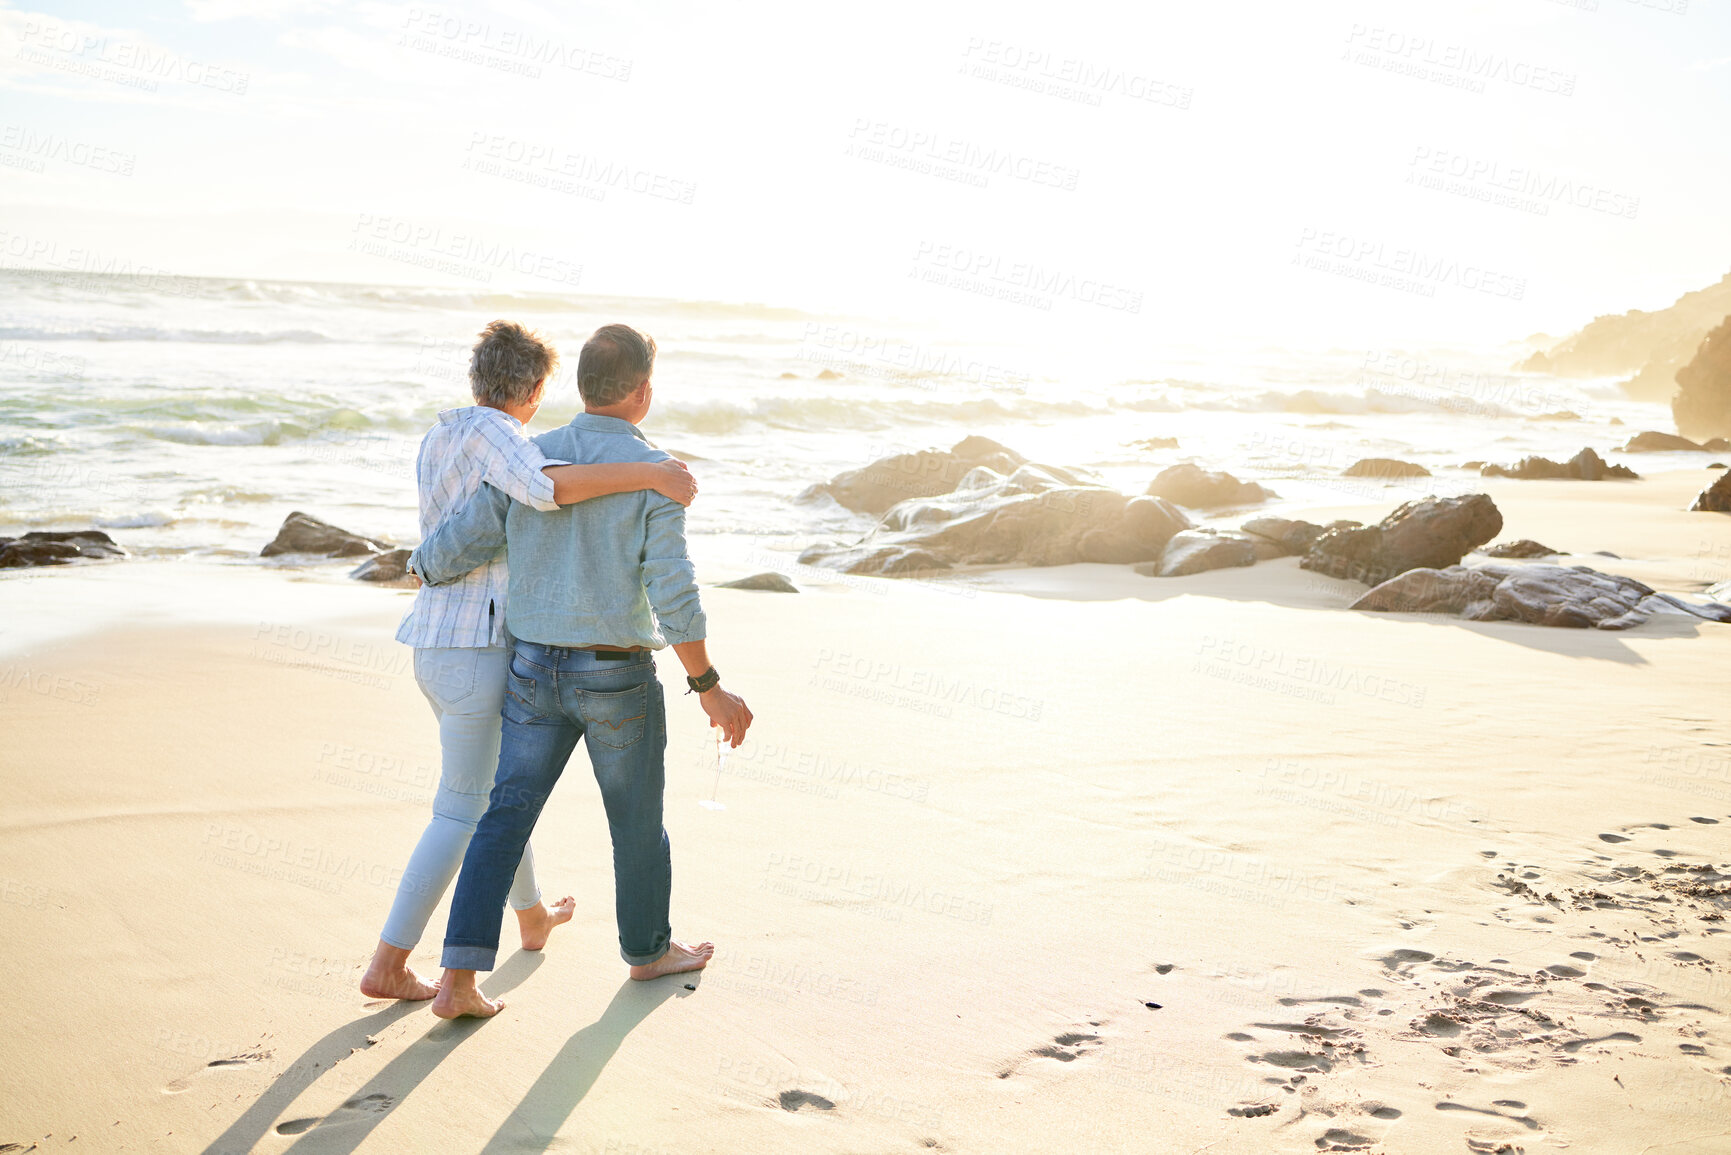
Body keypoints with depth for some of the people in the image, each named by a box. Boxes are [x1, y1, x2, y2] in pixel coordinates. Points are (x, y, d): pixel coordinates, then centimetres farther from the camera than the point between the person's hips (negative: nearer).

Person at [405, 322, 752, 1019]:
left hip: (537, 671, 4)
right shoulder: (653, 471, -14)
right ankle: (648, 949, 37)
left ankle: (459, 980, 1)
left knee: (504, 821, 8)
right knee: (638, 819, 17)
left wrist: (421, 568, 20)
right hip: (618, 679, -3)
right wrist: (708, 687, -12)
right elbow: (671, 593, -20)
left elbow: (453, 548, -5)